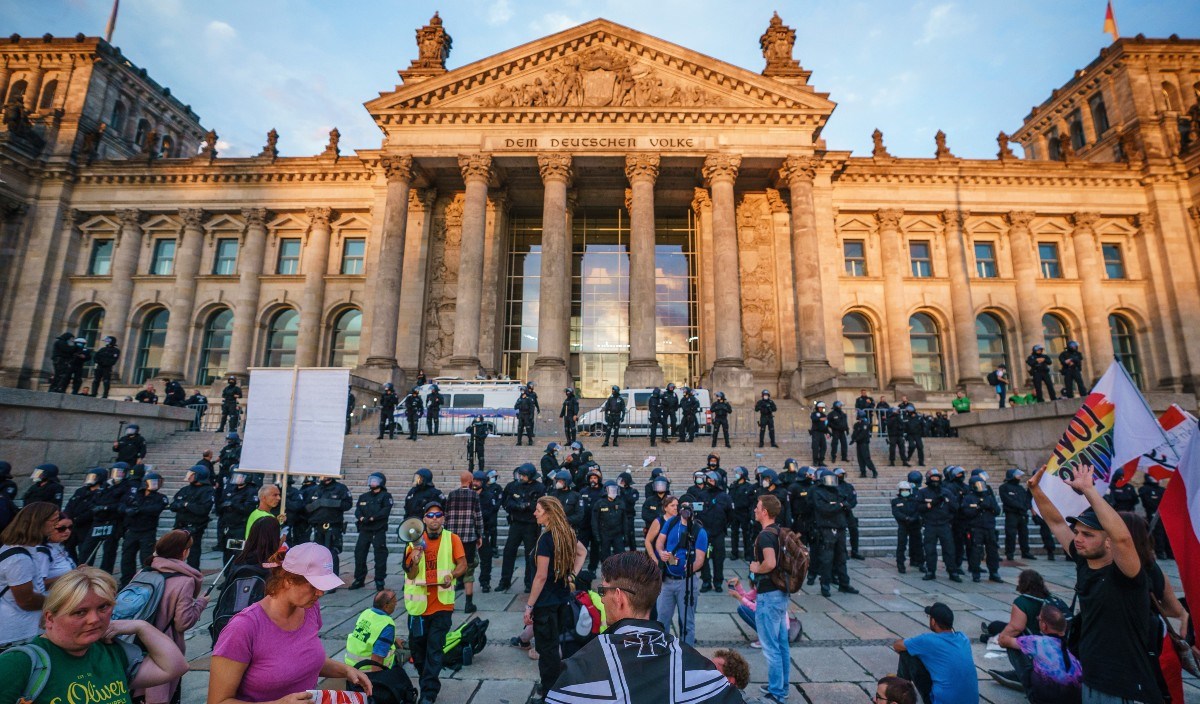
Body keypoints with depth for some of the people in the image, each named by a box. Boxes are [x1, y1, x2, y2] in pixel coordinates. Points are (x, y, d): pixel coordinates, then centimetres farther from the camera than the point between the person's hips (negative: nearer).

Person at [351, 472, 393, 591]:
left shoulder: (385, 496, 1)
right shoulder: (364, 496, 17)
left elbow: (386, 511, -12)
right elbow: (357, 510, 6)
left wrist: (372, 518, -18)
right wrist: (361, 518, -14)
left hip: (379, 530, -5)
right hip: (364, 529, 5)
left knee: (380, 555, -4)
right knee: (359, 553, 7)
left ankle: (379, 580, 5)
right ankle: (359, 579, 21)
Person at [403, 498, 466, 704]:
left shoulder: (452, 539, -5)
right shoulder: (415, 542, 0)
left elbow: (463, 564, -7)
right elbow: (411, 575, -1)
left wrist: (451, 575, -26)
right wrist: (415, 562, -21)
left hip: (442, 604, -3)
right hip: (419, 603, 3)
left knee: (434, 648, -4)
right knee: (416, 645, 15)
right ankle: (428, 682, 40)